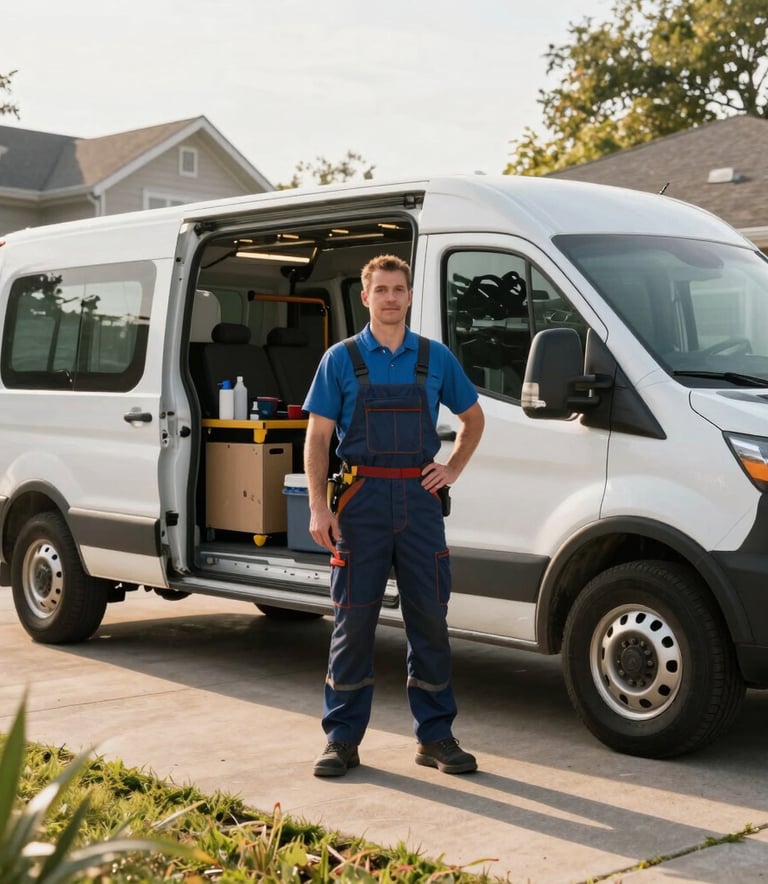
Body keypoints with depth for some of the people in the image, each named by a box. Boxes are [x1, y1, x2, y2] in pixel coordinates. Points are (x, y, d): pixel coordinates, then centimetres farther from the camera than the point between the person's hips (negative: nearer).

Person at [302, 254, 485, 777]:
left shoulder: (436, 358, 9)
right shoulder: (342, 359, 3)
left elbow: (473, 419, 22)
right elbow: (318, 438, 1)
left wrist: (453, 469, 7)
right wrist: (319, 508, -8)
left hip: (419, 498, 2)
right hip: (362, 498, -2)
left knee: (430, 618, 5)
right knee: (354, 620, 2)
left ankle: (436, 737, 16)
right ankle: (343, 739, 12)